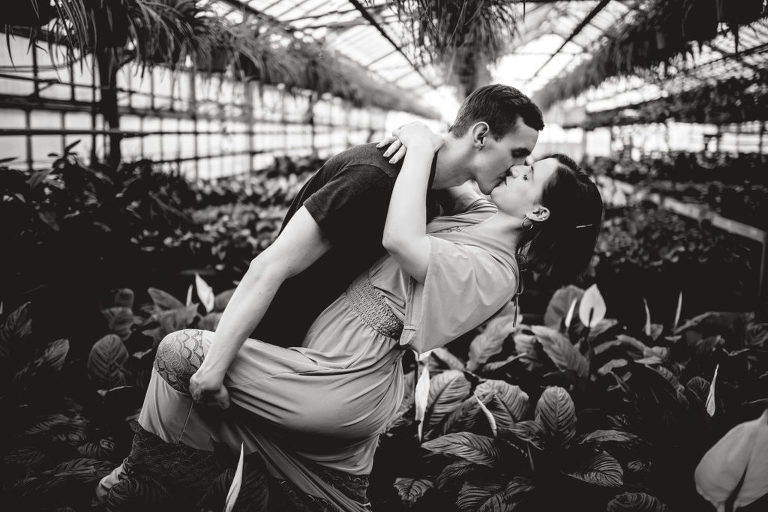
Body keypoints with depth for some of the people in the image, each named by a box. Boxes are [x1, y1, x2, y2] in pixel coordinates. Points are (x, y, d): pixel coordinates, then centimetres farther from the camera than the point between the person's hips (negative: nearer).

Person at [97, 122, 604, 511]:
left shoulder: (492, 270, -20)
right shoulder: (481, 213, 7)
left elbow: (399, 239, -33)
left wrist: (421, 148, -22)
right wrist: (420, 138, 3)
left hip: (340, 383, -10)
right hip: (354, 390, 10)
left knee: (178, 351, -1)